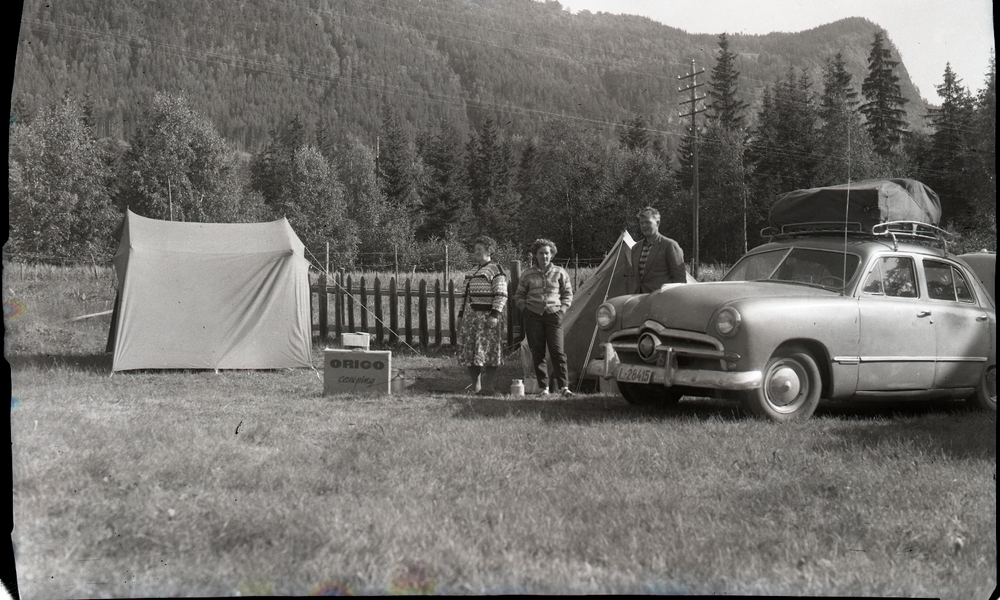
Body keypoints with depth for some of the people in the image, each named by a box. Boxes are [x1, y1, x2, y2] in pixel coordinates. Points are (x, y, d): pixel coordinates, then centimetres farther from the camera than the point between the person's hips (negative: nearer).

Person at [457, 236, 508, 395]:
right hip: (470, 316, 8)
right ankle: (475, 386, 12)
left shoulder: (496, 270, -3)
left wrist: (495, 315, -20)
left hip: (487, 315, -8)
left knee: (488, 352, -7)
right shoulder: (472, 271, 21)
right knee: (469, 351, 5)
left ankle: (488, 388, -5)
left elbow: (501, 295, -11)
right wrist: (461, 315, 18)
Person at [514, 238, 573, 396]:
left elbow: (568, 294, 13)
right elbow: (519, 295, 15)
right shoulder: (527, 274, 6)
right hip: (533, 316, 1)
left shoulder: (560, 273, 6)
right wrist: (525, 310, 1)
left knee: (558, 352, -9)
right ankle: (543, 387, 10)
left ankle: (564, 387, -7)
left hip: (554, 316, -1)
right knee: (537, 353, 2)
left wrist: (562, 310, -1)